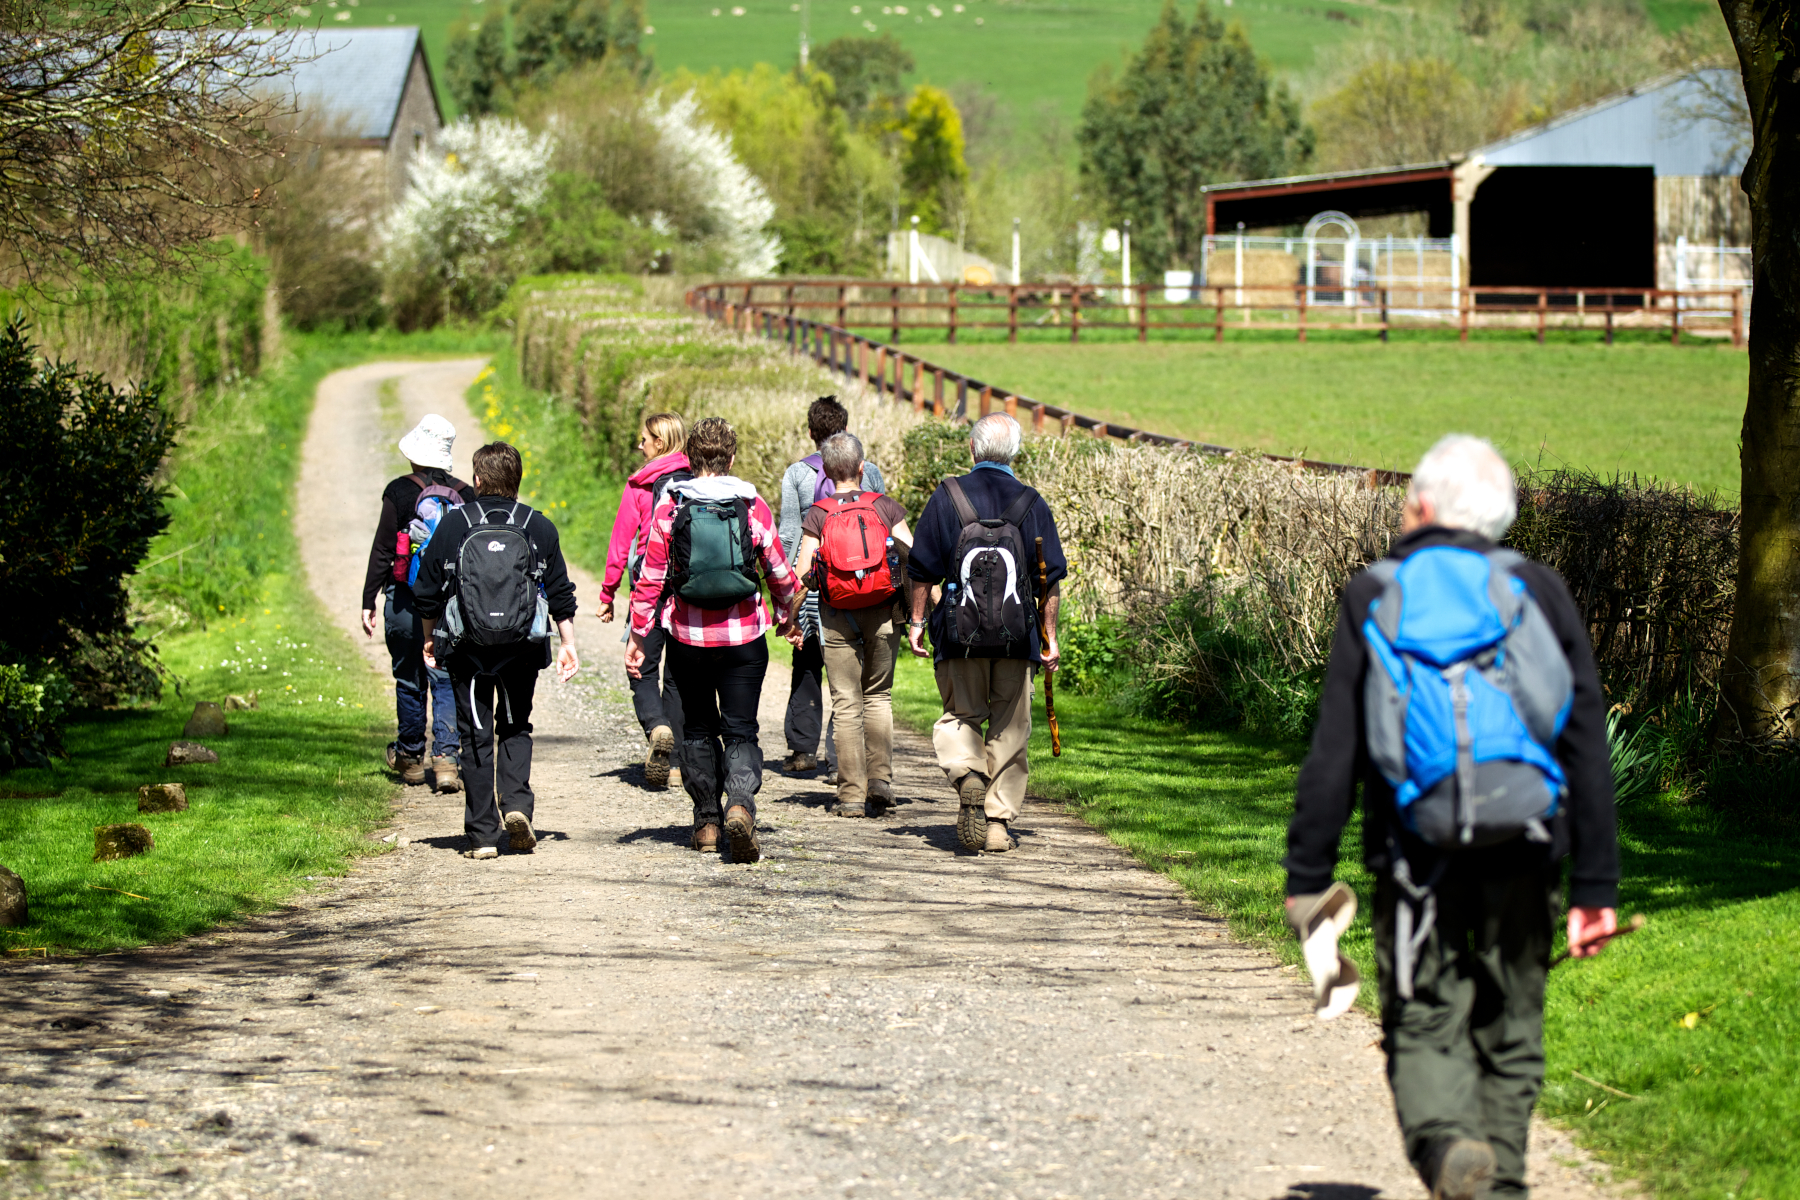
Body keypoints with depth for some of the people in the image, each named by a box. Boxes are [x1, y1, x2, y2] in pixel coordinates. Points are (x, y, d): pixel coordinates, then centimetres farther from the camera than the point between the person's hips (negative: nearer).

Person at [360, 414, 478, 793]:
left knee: (409, 680, 12)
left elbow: (382, 549, -7)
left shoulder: (400, 491, -8)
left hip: (406, 601, -2)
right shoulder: (466, 495, 1)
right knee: (446, 681, 3)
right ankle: (446, 757, -9)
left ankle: (410, 756, 24)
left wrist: (368, 602, -2)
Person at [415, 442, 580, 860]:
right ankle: (517, 802, -6)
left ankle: (482, 833, 2)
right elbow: (561, 594, 4)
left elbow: (429, 590, 3)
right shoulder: (539, 526, 1)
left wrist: (430, 637, 17)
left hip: (468, 648, -1)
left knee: (476, 736, 5)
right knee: (515, 728, 17)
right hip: (522, 648, 1)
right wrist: (568, 645, 11)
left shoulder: (455, 524, -2)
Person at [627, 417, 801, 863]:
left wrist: (638, 635, 4)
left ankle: (707, 821, 18)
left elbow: (650, 579, -4)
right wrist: (787, 616, 23)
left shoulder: (670, 509, -4)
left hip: (688, 637, 1)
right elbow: (780, 572, 5)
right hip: (743, 635, 0)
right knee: (740, 729, 3)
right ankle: (740, 803, -23)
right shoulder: (753, 508, -3)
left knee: (698, 728, 16)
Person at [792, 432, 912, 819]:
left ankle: (852, 794, 2)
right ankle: (881, 778, 1)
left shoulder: (818, 515, -5)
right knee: (878, 696, 16)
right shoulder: (885, 507, -2)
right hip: (883, 614, 1)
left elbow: (802, 575, -10)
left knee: (846, 703, 5)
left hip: (837, 617, -1)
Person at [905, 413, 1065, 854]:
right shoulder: (1031, 504, 2)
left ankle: (966, 773, -16)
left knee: (959, 715, 13)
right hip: (1017, 637, 1)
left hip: (960, 635, -1)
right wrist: (1049, 637, 10)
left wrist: (917, 621, 10)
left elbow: (923, 570, 0)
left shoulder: (946, 498, -1)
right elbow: (1050, 579, 3)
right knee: (1010, 729, 9)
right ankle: (999, 823, 7)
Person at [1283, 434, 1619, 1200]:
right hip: (1521, 857, 1)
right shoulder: (1540, 594, 8)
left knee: (1424, 1026, 2)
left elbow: (1332, 755, 0)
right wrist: (1596, 886, 7)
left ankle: (1443, 1139, -26)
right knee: (1509, 1035, 12)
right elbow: (1588, 752, 5)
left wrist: (1307, 876, 5)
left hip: (1417, 853, -1)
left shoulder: (1371, 599, 4)